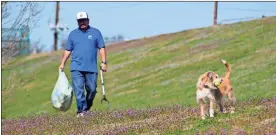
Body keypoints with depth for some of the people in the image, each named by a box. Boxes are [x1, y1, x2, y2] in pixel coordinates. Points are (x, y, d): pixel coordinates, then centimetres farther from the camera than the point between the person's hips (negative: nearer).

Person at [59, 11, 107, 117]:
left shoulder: (95, 32, 9)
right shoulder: (73, 34, 13)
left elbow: (101, 48, 6)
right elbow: (68, 50, 15)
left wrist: (104, 62, -3)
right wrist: (62, 63, 9)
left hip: (91, 68, 0)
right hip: (77, 68, 0)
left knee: (92, 90, 2)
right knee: (78, 90, -10)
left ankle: (87, 108, 21)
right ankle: (81, 110, -10)